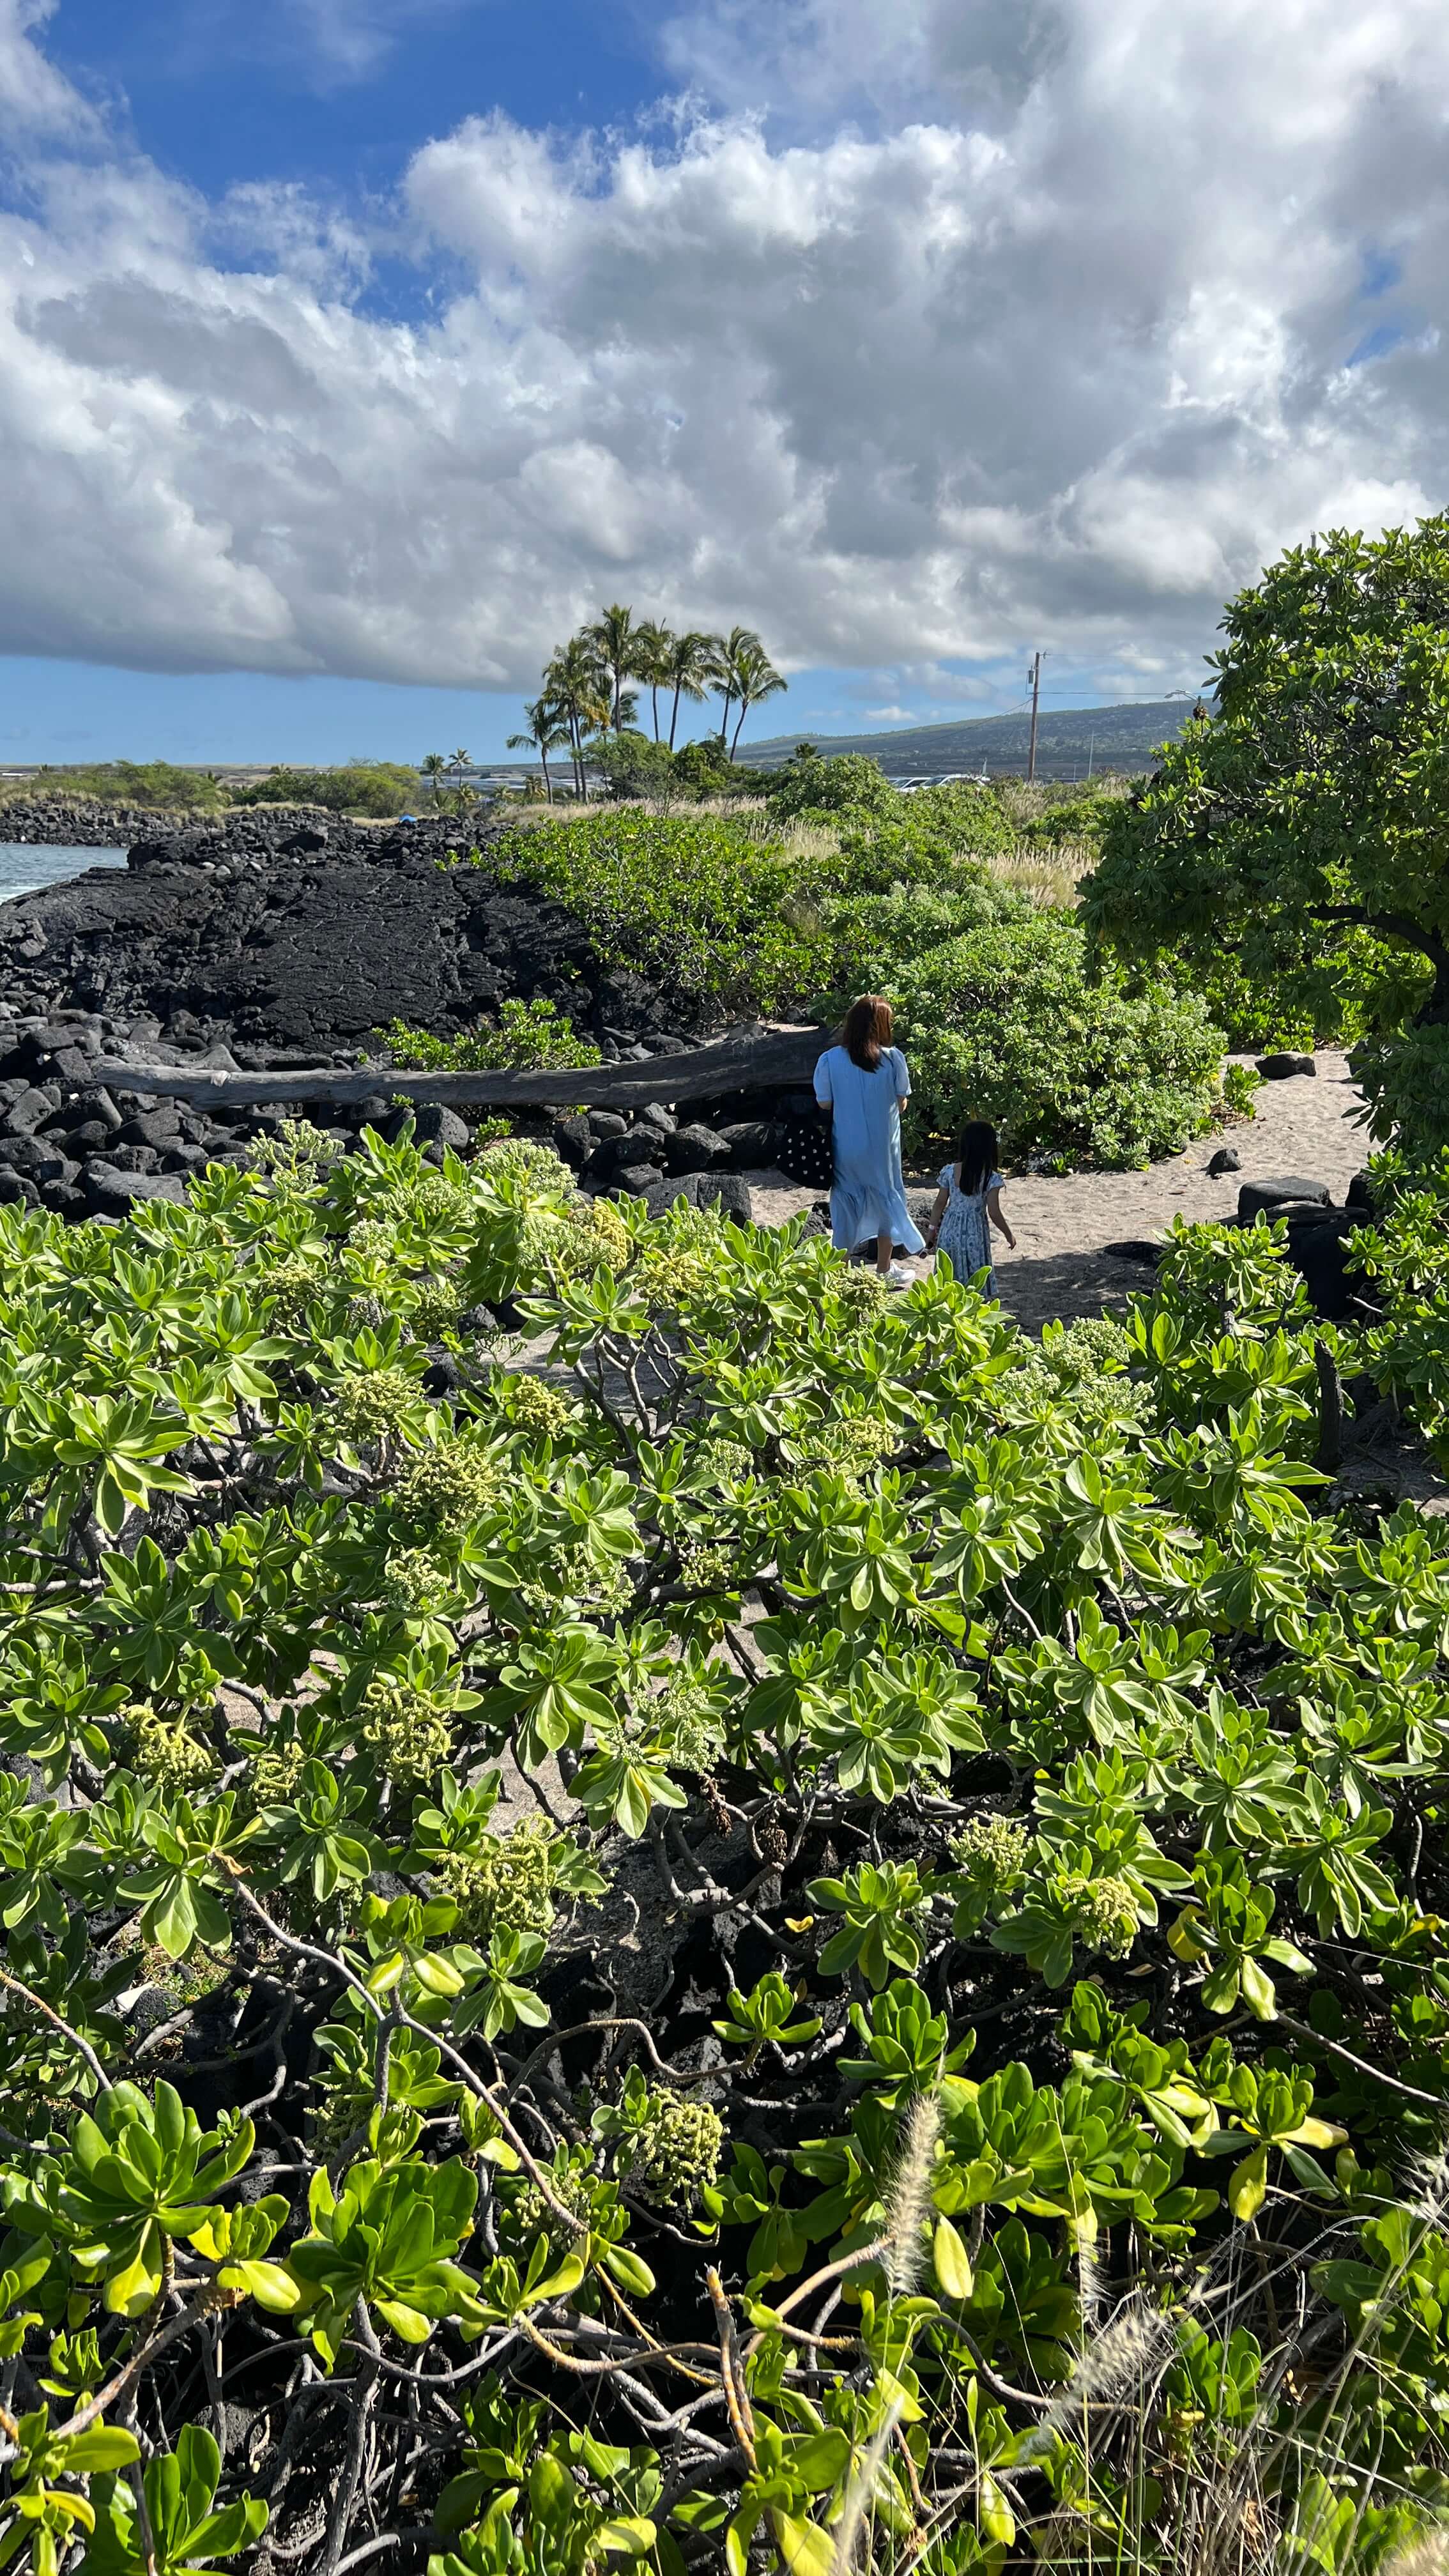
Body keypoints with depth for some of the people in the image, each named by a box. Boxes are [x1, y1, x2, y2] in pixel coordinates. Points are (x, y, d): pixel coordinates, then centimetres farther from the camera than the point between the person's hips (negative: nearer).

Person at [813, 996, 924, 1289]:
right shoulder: (892, 1058, -12)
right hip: (883, 1147, 0)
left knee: (846, 1206, 13)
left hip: (845, 1147, 0)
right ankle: (885, 1271, 29)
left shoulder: (830, 1060, -12)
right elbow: (901, 1103, -2)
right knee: (886, 1200, 18)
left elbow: (824, 1106, -5)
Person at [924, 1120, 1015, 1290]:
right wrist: (1009, 1235, 2)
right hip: (975, 1235, -3)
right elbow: (994, 1213, -12)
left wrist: (932, 1229, 12)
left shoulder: (949, 1172, -5)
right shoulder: (991, 1178, -13)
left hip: (949, 1231, 3)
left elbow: (940, 1204, 0)